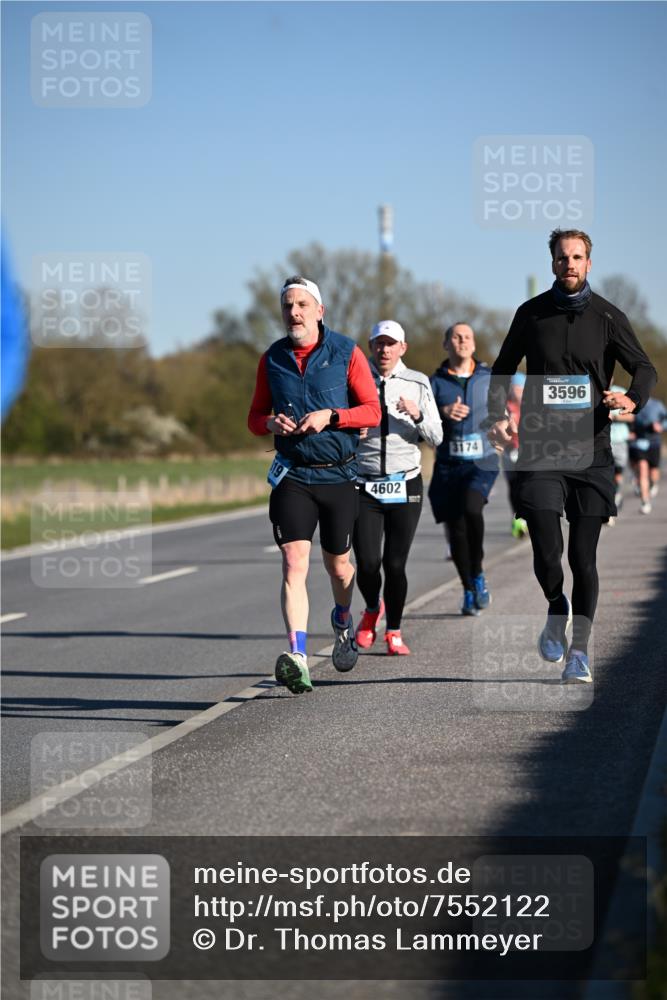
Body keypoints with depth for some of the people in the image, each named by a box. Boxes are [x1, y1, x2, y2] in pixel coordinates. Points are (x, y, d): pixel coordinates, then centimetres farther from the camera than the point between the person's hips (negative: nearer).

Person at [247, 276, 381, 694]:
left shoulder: (346, 353, -3)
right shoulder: (272, 359, 6)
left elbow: (373, 411, -4)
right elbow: (255, 416, 14)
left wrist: (330, 416, -20)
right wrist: (272, 423, -10)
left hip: (340, 475, -1)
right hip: (292, 475, 1)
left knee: (337, 564, 14)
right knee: (294, 564, -15)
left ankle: (343, 623, 47)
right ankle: (297, 659, -25)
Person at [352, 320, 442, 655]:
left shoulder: (417, 383, 4)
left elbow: (435, 438, 4)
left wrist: (417, 415, -14)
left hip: (405, 485, 0)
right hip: (364, 486, 0)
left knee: (395, 565, -3)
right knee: (367, 563, -9)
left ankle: (394, 631, 14)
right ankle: (372, 609, 23)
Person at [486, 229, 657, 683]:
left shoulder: (607, 317, 4)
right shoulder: (532, 314, 7)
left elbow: (644, 367, 3)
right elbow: (504, 368, 18)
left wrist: (632, 399, -19)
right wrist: (497, 416, 2)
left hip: (590, 451, 0)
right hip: (540, 449, 0)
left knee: (584, 557, 0)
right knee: (547, 550, -9)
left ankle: (579, 652, 10)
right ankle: (557, 611, 23)